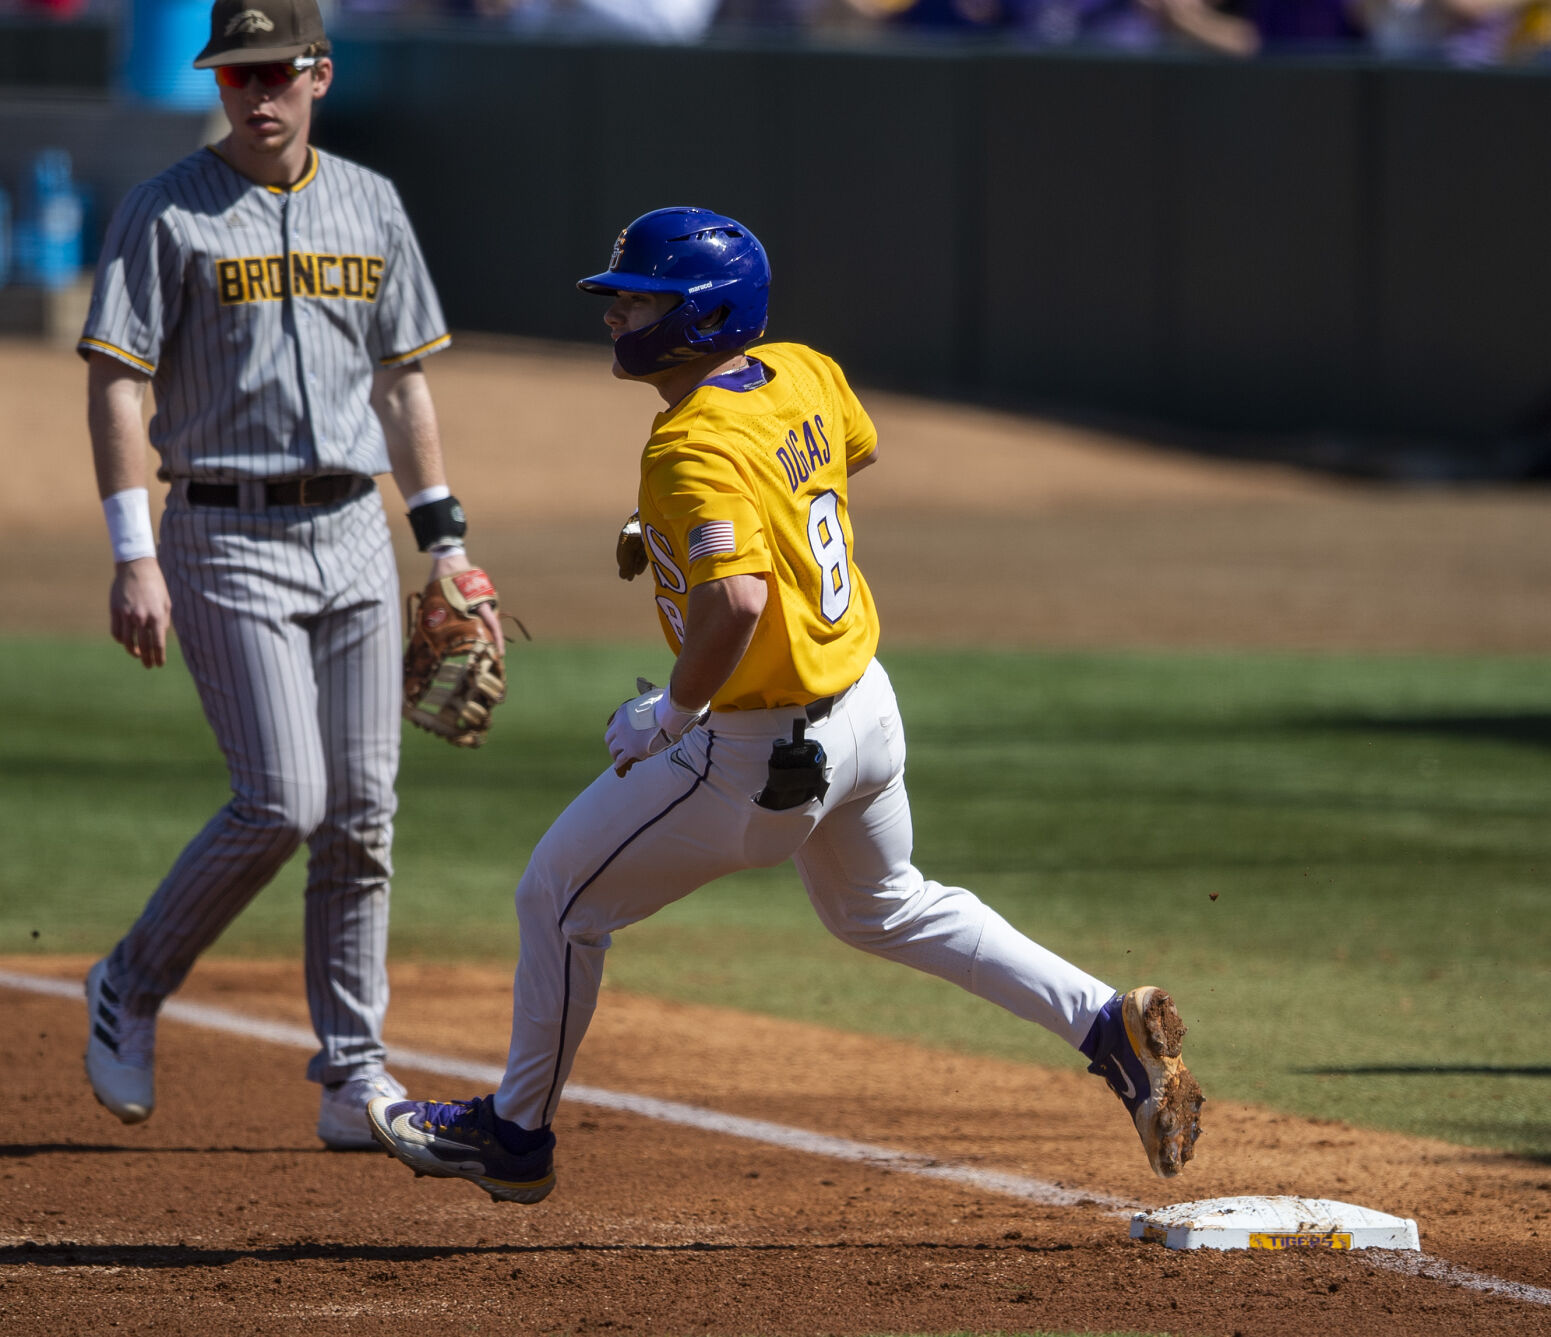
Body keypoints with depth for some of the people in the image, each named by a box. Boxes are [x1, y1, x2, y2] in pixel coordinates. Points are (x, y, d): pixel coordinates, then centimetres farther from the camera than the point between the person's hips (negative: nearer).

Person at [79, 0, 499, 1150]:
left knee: (362, 816, 2)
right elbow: (115, 385, -9)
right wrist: (134, 557, -17)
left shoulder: (370, 207, 11)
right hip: (228, 539, -5)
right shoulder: (168, 214, -5)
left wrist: (447, 540, 11)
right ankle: (131, 992, 7)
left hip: (354, 536, 5)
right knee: (283, 802, -14)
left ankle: (356, 1082, 7)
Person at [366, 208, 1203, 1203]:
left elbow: (736, 600, -39)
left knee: (559, 899, 8)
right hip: (869, 711, 9)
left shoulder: (695, 450, -26)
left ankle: (517, 1134, 22)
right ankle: (1111, 1025, 22)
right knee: (885, 908, 32)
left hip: (766, 757, -9)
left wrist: (674, 717, -23)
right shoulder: (806, 374, 0)